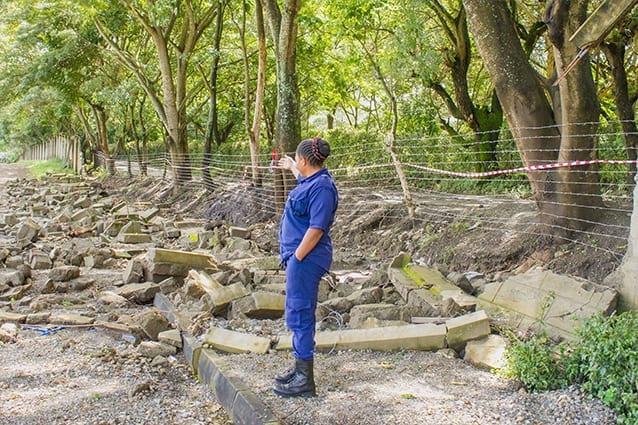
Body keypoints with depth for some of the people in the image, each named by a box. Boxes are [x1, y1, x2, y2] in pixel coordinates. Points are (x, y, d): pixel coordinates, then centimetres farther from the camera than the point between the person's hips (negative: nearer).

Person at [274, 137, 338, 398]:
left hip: (306, 258, -11)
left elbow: (316, 229, -24)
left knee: (300, 315, -6)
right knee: (300, 314, 17)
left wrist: (296, 257, -20)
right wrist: (290, 168, 56)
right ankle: (300, 368, 30)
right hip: (300, 256, 11)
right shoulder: (311, 180, 12)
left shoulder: (321, 187, -19)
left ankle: (305, 381, 1)